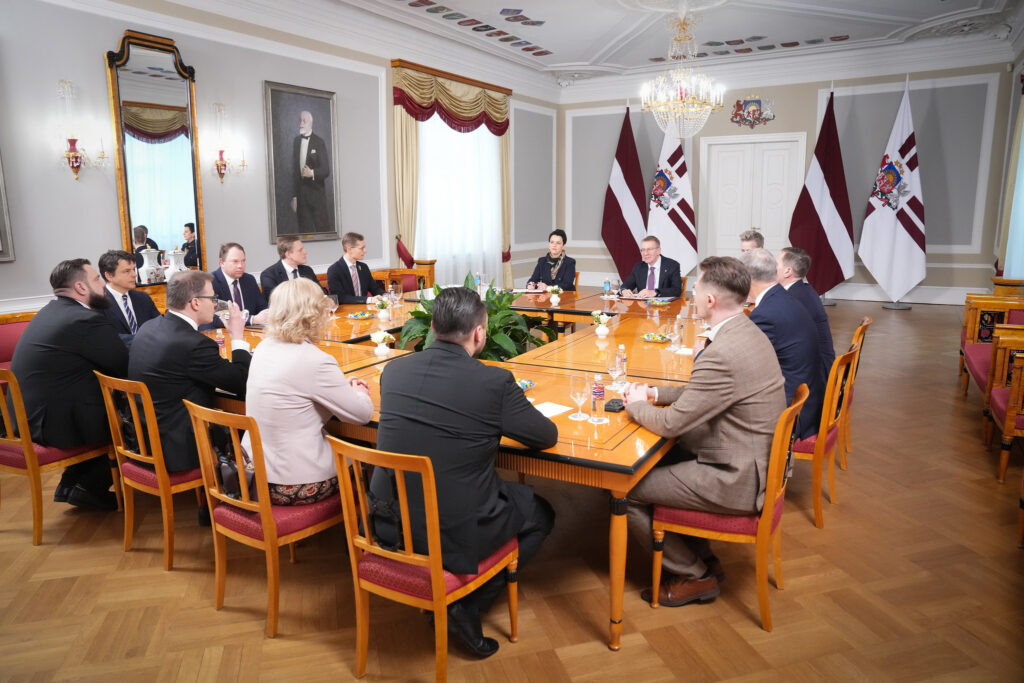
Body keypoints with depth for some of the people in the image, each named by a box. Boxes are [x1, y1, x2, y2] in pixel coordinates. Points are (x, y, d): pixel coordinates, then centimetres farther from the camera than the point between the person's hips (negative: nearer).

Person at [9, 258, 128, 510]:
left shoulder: (51, 311, 10)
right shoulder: (85, 320, -20)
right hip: (56, 423, -9)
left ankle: (73, 483, 20)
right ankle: (89, 487, 14)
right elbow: (126, 367, -14)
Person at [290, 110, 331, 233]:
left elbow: (326, 170, -3)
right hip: (301, 194, 4)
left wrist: (312, 173, -22)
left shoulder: (319, 142, -3)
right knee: (305, 230, 5)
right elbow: (294, 169, 10)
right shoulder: (296, 141, 8)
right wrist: (294, 196, 8)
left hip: (317, 192, -3)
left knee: (323, 230, -2)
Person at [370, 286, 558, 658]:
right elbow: (547, 436, -3)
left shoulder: (393, 369, -3)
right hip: (455, 536, -6)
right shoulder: (494, 382, -18)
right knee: (541, 513, 21)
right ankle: (468, 607, 13)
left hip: (387, 525, 6)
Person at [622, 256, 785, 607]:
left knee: (626, 492, -4)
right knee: (655, 463, 21)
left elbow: (671, 424, -22)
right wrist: (656, 392, 9)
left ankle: (692, 576, 15)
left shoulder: (722, 354, -28)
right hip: (757, 461, 10)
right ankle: (702, 558, 28)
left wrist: (635, 405, -3)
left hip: (737, 479, -10)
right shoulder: (748, 333, 4)